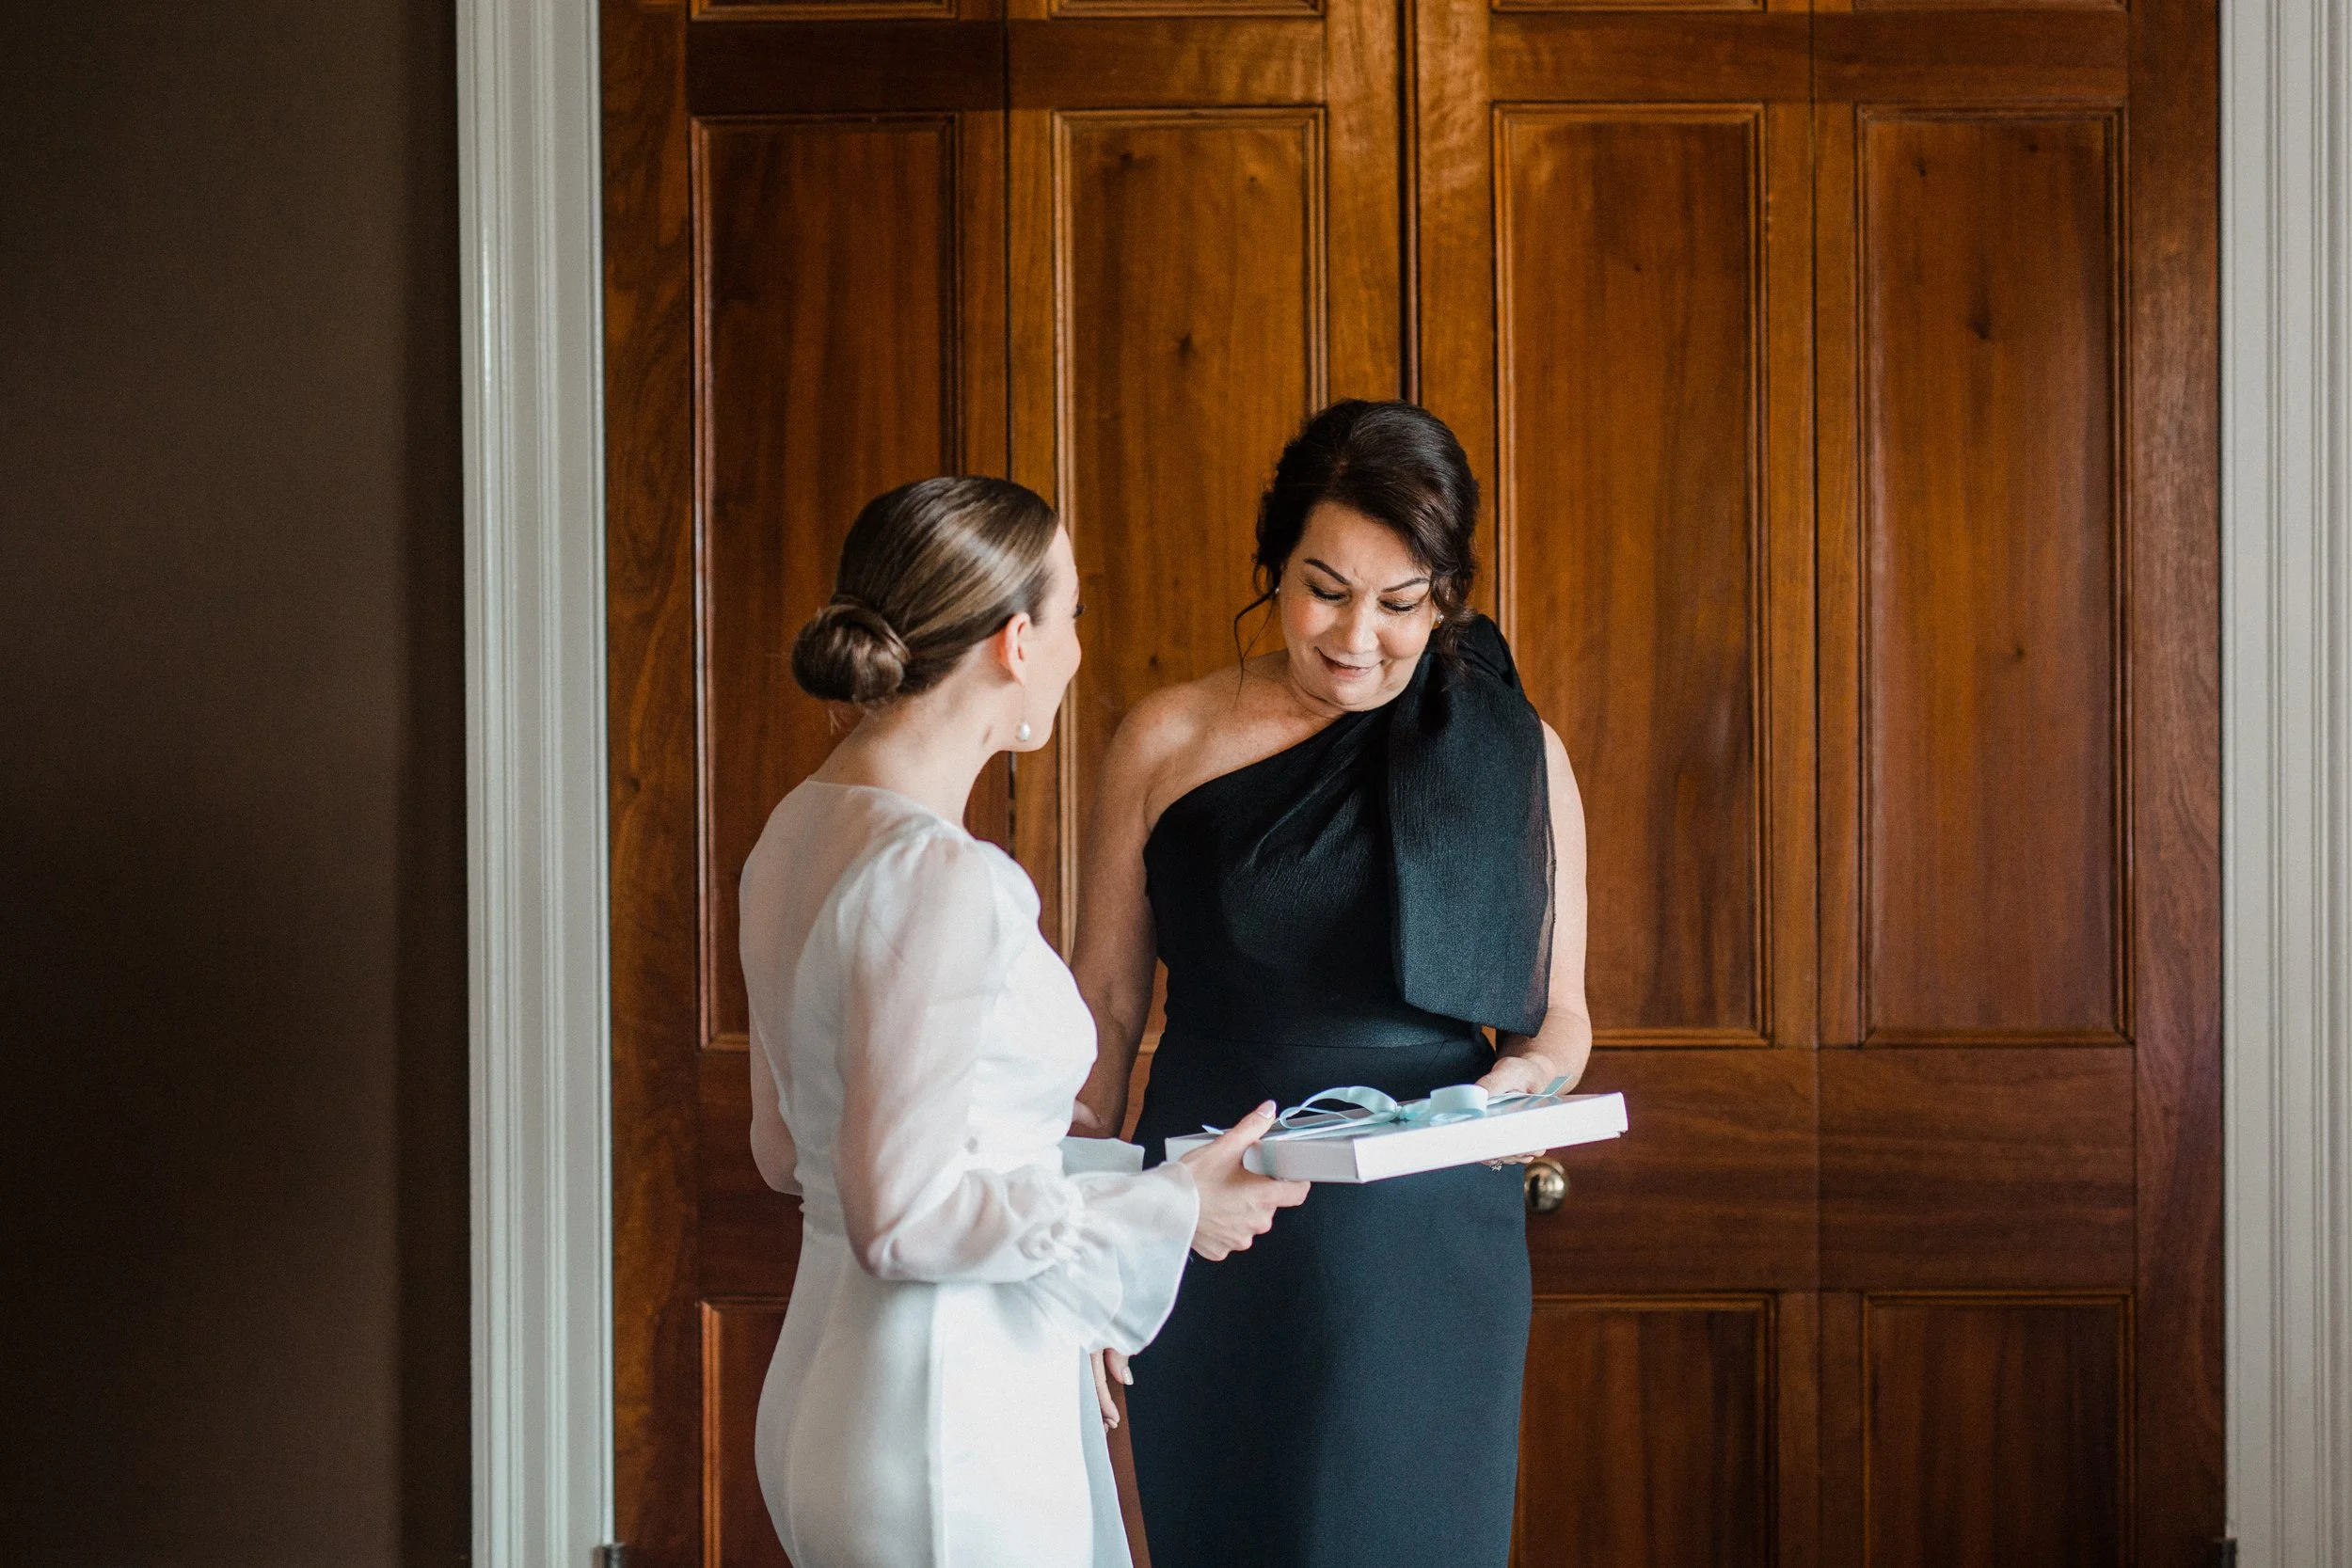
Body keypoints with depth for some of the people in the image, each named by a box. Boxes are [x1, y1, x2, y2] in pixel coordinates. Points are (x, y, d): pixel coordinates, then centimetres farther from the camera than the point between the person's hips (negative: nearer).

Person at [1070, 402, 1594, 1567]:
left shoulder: (1514, 757, 2)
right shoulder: (1169, 742, 2)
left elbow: (1558, 1013, 9)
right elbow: (1105, 1003, 5)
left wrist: (1525, 1078, -14)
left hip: (1428, 1259, 0)